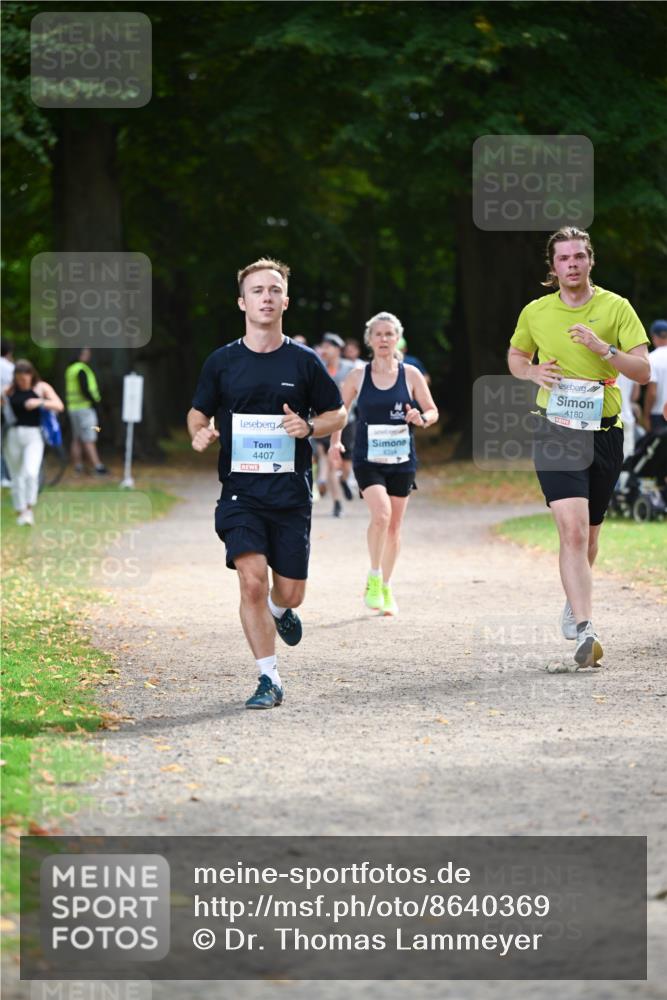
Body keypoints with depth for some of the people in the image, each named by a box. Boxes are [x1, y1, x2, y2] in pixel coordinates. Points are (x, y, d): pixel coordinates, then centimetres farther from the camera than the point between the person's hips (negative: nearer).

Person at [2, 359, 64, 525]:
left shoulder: (41, 387, 1)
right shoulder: (10, 390, 4)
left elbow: (59, 406, -7)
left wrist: (40, 402, -21)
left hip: (34, 436, -2)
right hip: (14, 435, 2)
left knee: (31, 473, -20)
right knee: (17, 476, 8)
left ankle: (29, 508, -7)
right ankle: (20, 512, 20)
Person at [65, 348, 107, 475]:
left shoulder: (70, 369, 14)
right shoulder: (82, 370, -15)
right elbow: (85, 389, -22)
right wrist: (95, 401, -10)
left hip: (73, 407, 9)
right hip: (85, 407, -9)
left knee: (76, 439, 11)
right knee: (89, 440, -11)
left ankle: (77, 466, 11)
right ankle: (97, 466, -13)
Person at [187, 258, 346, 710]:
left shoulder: (304, 361, 2)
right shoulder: (222, 362, 3)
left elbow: (337, 414, 11)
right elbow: (198, 413, 14)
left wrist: (308, 427, -10)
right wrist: (200, 433, -9)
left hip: (292, 491, 1)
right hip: (240, 490, -1)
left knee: (289, 592, 3)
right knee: (252, 580, -16)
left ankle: (279, 610, 42)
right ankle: (269, 680, -5)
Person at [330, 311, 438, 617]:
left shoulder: (410, 374, 1)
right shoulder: (358, 376, 0)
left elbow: (433, 411, 8)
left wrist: (421, 419, -14)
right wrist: (335, 440, 2)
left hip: (402, 460, 2)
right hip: (367, 460, -2)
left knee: (394, 526, 8)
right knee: (381, 513, -24)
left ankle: (385, 588, 25)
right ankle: (374, 578, -7)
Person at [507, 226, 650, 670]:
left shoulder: (616, 308, 0)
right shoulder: (535, 313, 4)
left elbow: (643, 371, -5)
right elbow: (515, 355, 22)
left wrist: (603, 348, -20)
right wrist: (533, 371, -1)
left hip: (604, 433, 1)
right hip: (556, 432, -1)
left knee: (589, 533, 14)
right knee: (573, 529, -18)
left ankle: (574, 601, 43)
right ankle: (585, 631, -26)